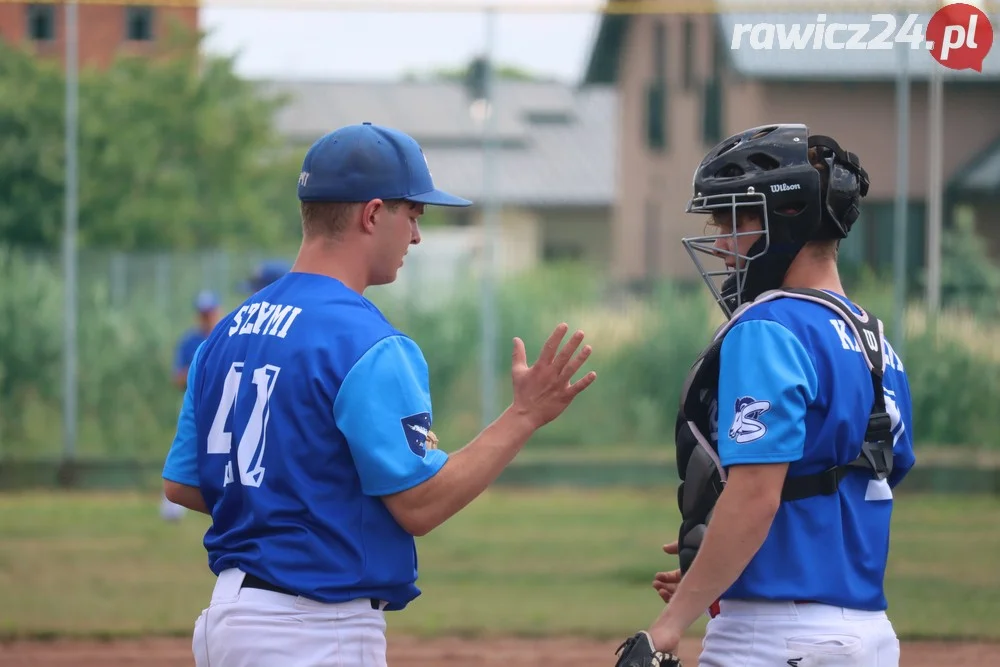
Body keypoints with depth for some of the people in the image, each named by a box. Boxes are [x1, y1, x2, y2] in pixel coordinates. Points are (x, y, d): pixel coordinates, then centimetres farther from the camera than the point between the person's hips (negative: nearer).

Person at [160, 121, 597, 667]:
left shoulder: (229, 332, 10)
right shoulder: (368, 344, -16)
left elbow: (181, 484, 14)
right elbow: (420, 504, -16)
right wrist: (525, 415, -9)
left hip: (226, 616, 9)